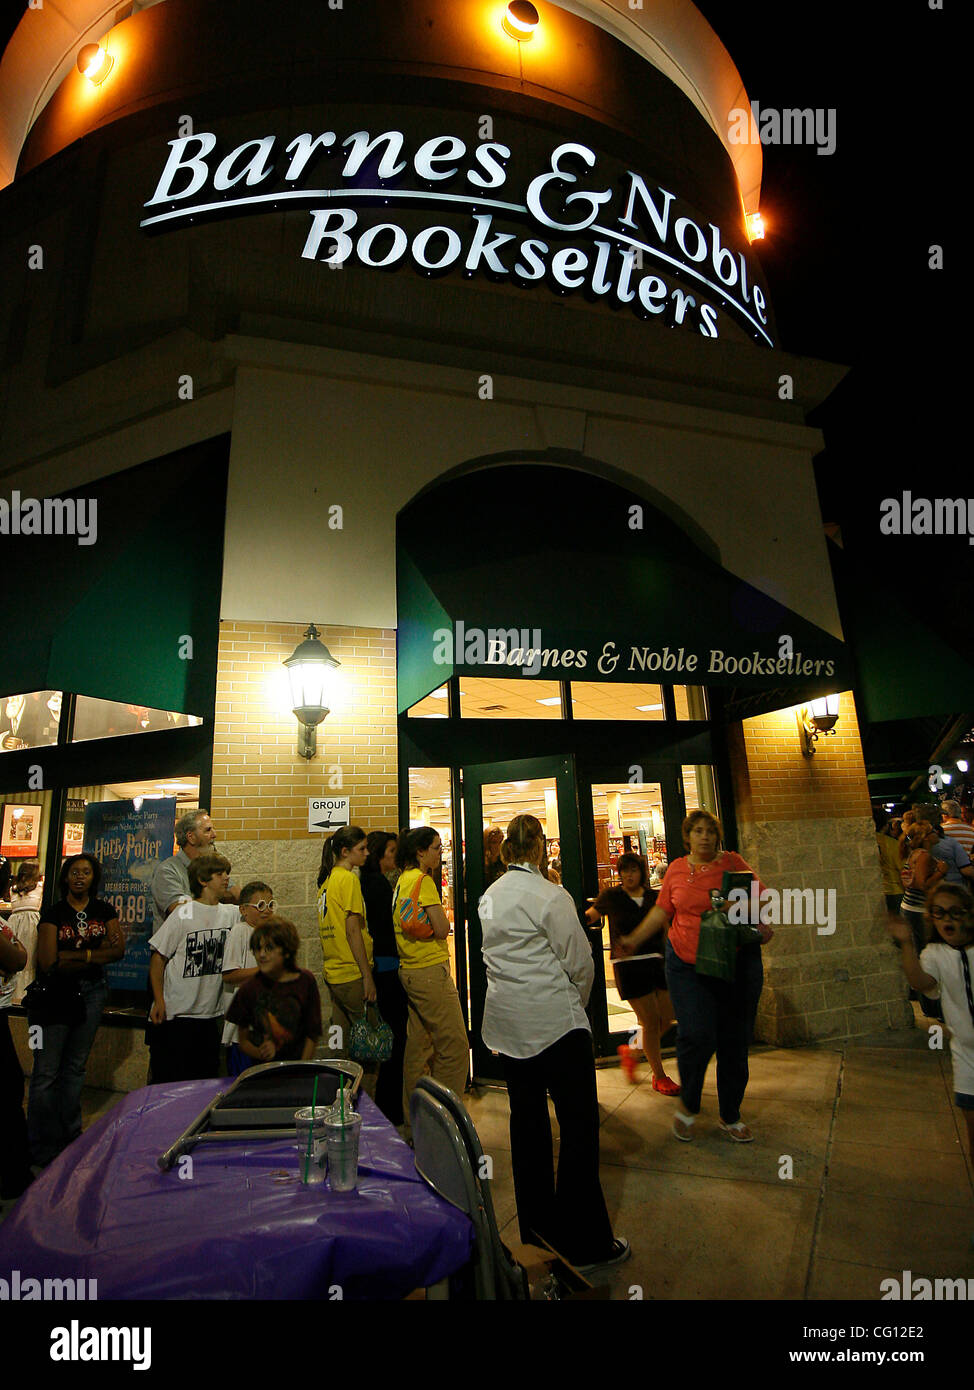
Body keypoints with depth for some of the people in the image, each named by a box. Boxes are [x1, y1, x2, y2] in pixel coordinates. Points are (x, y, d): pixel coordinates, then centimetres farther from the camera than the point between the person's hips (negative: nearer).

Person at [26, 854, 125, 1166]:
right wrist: (96, 953, -10)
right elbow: (48, 962, -13)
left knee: (75, 1067, 12)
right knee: (46, 1071, 0)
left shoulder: (104, 911, 6)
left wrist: (75, 955, -12)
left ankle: (69, 1138, 24)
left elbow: (119, 950, -3)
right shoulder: (52, 913, -3)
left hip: (91, 992, 3)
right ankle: (41, 1150, 13)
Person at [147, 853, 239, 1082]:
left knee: (207, 1078, 12)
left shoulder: (232, 913, 2)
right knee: (167, 1082, 4)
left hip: (210, 1015, 4)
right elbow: (158, 958, -6)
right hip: (175, 1013, -4)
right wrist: (159, 1001, -10)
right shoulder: (184, 914, -9)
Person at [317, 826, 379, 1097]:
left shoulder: (327, 879, 12)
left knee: (344, 1045, 16)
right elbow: (352, 931, -18)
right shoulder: (349, 879, -14)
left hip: (333, 974, 9)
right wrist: (367, 977, -14)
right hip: (352, 974, -9)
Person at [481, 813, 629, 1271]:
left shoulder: (489, 897, 4)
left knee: (527, 1123, 18)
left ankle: (536, 1227, 33)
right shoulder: (550, 895, -17)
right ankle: (585, 1241, 16)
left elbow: (493, 957, 10)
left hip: (506, 1024, 7)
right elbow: (580, 962, -12)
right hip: (554, 1022, -7)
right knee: (579, 1126, 6)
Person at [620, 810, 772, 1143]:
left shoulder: (733, 863, 1)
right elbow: (662, 910, 12)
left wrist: (762, 924, -14)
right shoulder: (677, 869, 5)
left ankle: (731, 1117, 30)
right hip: (687, 964, 0)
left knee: (735, 1041, 8)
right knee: (697, 1035, -10)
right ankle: (688, 1106, 18)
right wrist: (635, 939, 10)